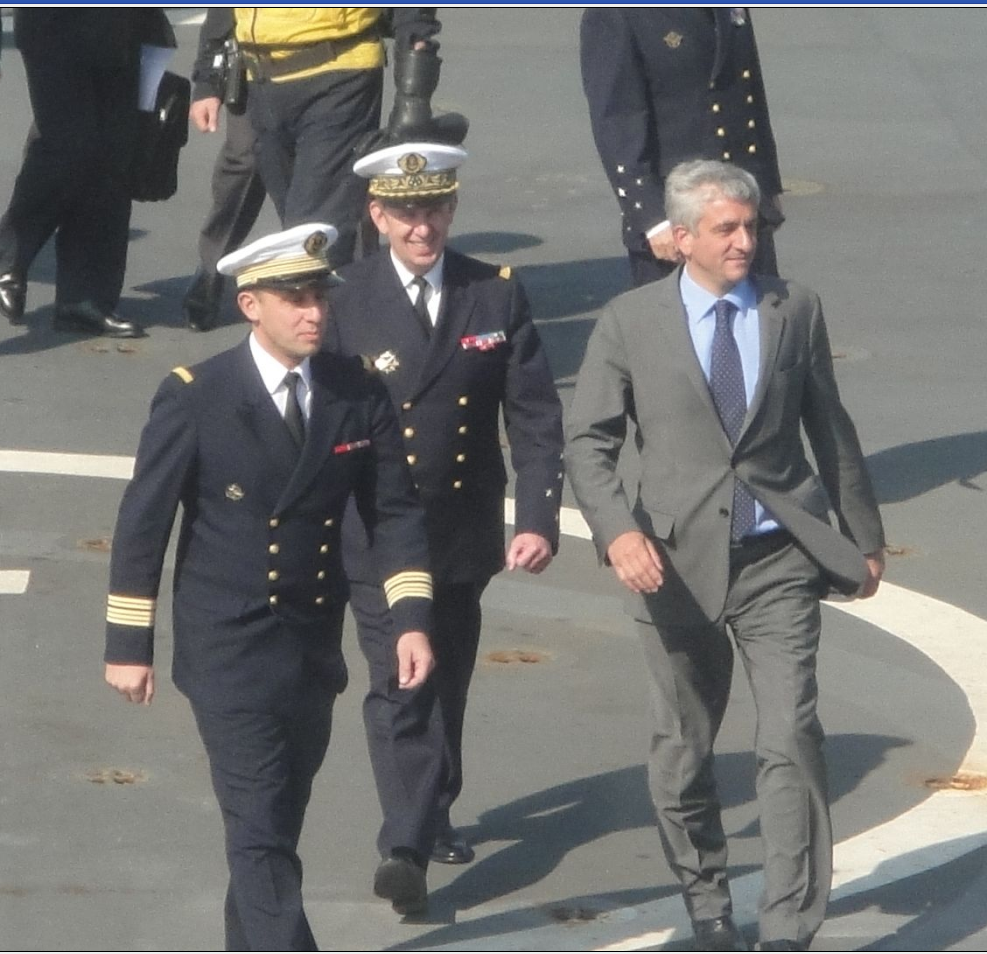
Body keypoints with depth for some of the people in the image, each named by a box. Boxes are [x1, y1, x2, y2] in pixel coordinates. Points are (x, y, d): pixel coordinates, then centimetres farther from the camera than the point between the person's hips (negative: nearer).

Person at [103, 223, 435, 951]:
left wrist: (412, 619, -7)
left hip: (315, 647, 5)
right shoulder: (194, 399, -10)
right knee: (262, 834, -10)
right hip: (229, 654, -5)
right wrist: (128, 644, -4)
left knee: (278, 825, 15)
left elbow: (395, 510, 4)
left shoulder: (358, 396, 1)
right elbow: (142, 523, -5)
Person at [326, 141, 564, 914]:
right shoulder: (345, 300, -8)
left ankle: (433, 813, 37)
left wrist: (540, 521, -13)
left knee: (447, 683, 17)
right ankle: (407, 846, -14)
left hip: (464, 531, 3)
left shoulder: (498, 296, -1)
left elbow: (536, 419, -2)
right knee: (399, 686, -11)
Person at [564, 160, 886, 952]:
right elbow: (588, 441, -1)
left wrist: (864, 536, 17)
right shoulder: (631, 322, -1)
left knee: (792, 743, -10)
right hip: (680, 563, 0)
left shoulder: (795, 310, 4)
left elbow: (831, 431, 13)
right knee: (682, 753, 10)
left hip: (779, 559, 0)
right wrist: (617, 530, -17)